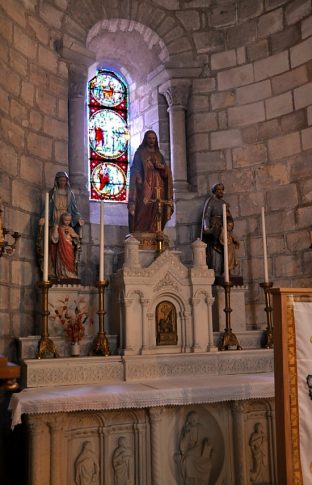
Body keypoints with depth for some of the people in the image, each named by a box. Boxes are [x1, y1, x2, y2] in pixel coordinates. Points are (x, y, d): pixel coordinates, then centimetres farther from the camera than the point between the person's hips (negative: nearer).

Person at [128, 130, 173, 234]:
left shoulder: (159, 155, 21)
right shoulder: (140, 153, 8)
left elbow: (166, 172, 12)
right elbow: (135, 170, -1)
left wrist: (160, 166, -7)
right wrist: (139, 180, -16)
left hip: (158, 189, 4)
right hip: (145, 189, -4)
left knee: (156, 214, -4)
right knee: (143, 212, -14)